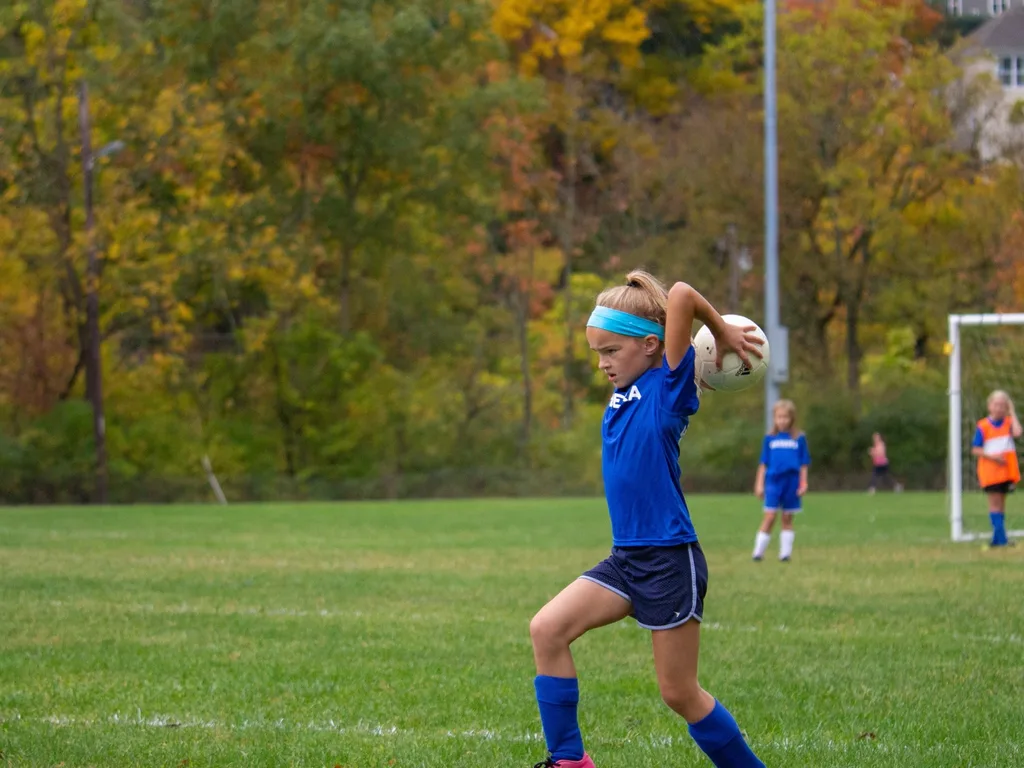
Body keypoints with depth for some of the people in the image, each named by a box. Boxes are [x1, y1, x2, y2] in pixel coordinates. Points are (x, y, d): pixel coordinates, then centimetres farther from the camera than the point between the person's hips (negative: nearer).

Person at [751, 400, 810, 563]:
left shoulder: (799, 439, 5)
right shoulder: (769, 439, 7)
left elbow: (803, 464, 8)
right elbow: (763, 463, 9)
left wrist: (803, 484, 2)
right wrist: (759, 484, 5)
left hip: (792, 482, 1)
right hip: (773, 482, -1)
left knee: (787, 519, 6)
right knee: (770, 517, -8)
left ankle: (785, 553, 12)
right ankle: (758, 552, -4)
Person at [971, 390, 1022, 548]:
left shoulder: (1009, 423, 3)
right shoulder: (983, 426, -5)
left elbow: (1017, 433, -19)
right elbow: (975, 449, -4)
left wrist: (1012, 413, -10)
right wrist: (992, 456, -18)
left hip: (1006, 470, 4)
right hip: (990, 471, -4)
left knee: (1001, 503, 9)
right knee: (995, 502, -5)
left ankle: (997, 538, 14)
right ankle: (1001, 539, -8)